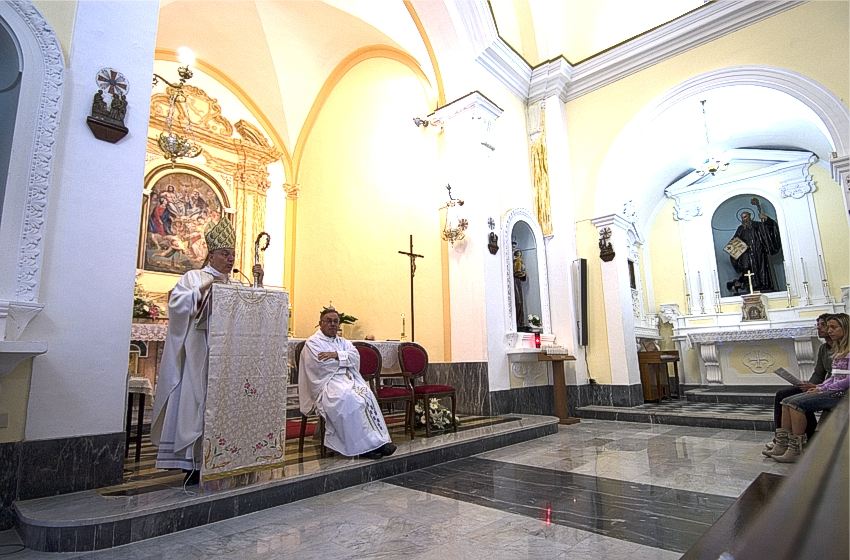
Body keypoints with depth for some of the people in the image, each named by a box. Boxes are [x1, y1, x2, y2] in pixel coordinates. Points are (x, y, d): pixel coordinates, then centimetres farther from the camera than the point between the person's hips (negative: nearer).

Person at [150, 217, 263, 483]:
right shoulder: (193, 278, 4)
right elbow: (176, 303, -10)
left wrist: (258, 282, -3)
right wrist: (202, 289, -19)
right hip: (200, 352, -4)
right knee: (197, 403, -2)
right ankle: (193, 464, 6)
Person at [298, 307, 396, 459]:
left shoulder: (343, 342, 25)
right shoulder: (312, 343, 8)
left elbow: (356, 356, 5)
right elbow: (322, 364, -8)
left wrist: (337, 355, -10)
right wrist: (346, 360, 3)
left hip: (348, 379, 5)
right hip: (327, 383, -5)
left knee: (366, 392, -27)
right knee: (348, 397, -35)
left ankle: (378, 440, -31)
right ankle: (364, 445, -31)